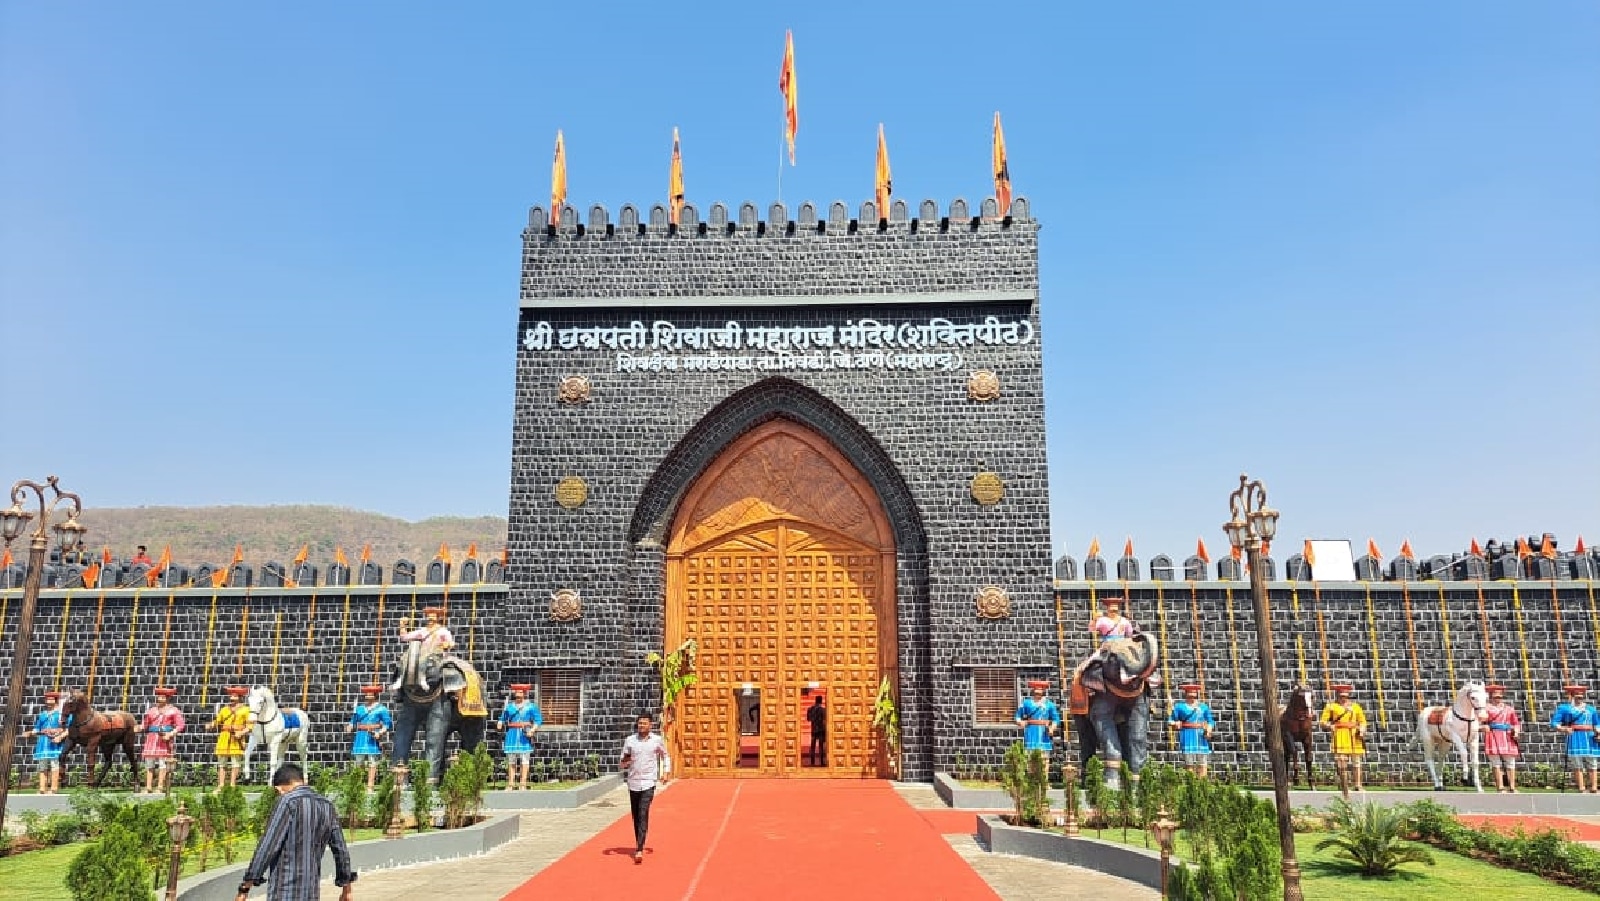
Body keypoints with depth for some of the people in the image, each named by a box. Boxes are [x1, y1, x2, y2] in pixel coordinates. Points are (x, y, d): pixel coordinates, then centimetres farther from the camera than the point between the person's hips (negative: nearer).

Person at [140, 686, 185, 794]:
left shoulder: (173, 710, 5)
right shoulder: (151, 709, 16)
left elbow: (180, 725, -2)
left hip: (165, 738, -4)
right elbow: (145, 724, 16)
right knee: (149, 763, 1)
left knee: (163, 763, -7)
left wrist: (171, 734, -15)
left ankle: (160, 787, -5)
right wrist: (139, 728, -5)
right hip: (152, 738, 4)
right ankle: (148, 787, 5)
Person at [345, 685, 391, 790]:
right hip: (360, 737, 3)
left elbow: (387, 724, -1)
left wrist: (380, 732, -15)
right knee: (358, 762, 3)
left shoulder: (381, 709, 3)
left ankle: (370, 786, -3)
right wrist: (349, 728, -5)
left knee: (372, 762, -5)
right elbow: (353, 722, 16)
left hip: (373, 738, -3)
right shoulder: (359, 708, 13)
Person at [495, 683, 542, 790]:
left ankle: (523, 784, 0)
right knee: (510, 761, 4)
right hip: (512, 735, 2)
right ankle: (510, 785, 9)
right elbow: (503, 719, 14)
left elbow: (538, 720, 0)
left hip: (525, 736, -2)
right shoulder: (509, 706, 11)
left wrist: (532, 730, -15)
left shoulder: (531, 706, 4)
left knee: (524, 760, -3)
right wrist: (500, 725, -7)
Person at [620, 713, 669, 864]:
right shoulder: (629, 740, 2)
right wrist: (625, 762, -14)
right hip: (633, 782, 3)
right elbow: (624, 759, 9)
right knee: (635, 816, 12)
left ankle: (639, 850, -19)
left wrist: (665, 773, 3)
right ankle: (638, 843, 31)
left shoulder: (657, 740, 0)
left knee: (643, 815, -14)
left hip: (648, 783, -3)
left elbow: (665, 756, 15)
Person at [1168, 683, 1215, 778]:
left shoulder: (1203, 706, 14)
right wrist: (1174, 724, -15)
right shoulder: (1179, 706, 7)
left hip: (1201, 736, 2)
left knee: (1202, 763, 0)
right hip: (1187, 736, -2)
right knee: (1189, 763, -6)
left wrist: (1208, 730, -6)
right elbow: (1171, 720, 6)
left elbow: (1210, 720, 10)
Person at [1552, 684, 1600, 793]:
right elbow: (1554, 722, 1)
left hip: (1589, 738, 3)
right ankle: (1581, 789, 0)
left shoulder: (1591, 708, 16)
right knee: (1577, 766, -3)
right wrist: (1562, 728, -18)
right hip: (1575, 739, -3)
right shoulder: (1564, 708, 6)